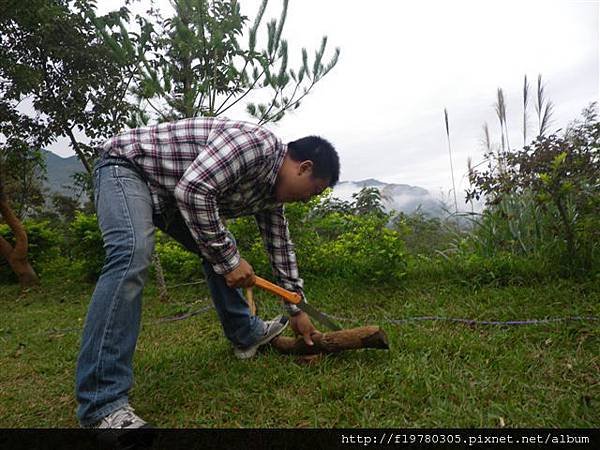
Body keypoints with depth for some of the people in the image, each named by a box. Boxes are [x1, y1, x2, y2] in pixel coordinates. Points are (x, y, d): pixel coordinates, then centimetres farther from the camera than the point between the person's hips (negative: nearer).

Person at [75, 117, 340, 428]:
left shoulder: (272, 185, 3)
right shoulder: (256, 143, -26)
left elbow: (280, 246, 11)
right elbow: (193, 190, -34)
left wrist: (296, 310, 17)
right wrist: (229, 260, -25)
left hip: (170, 192, 9)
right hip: (127, 164, -9)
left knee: (219, 249, 10)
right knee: (133, 254, -31)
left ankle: (245, 334, 23)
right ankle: (102, 404, -28)